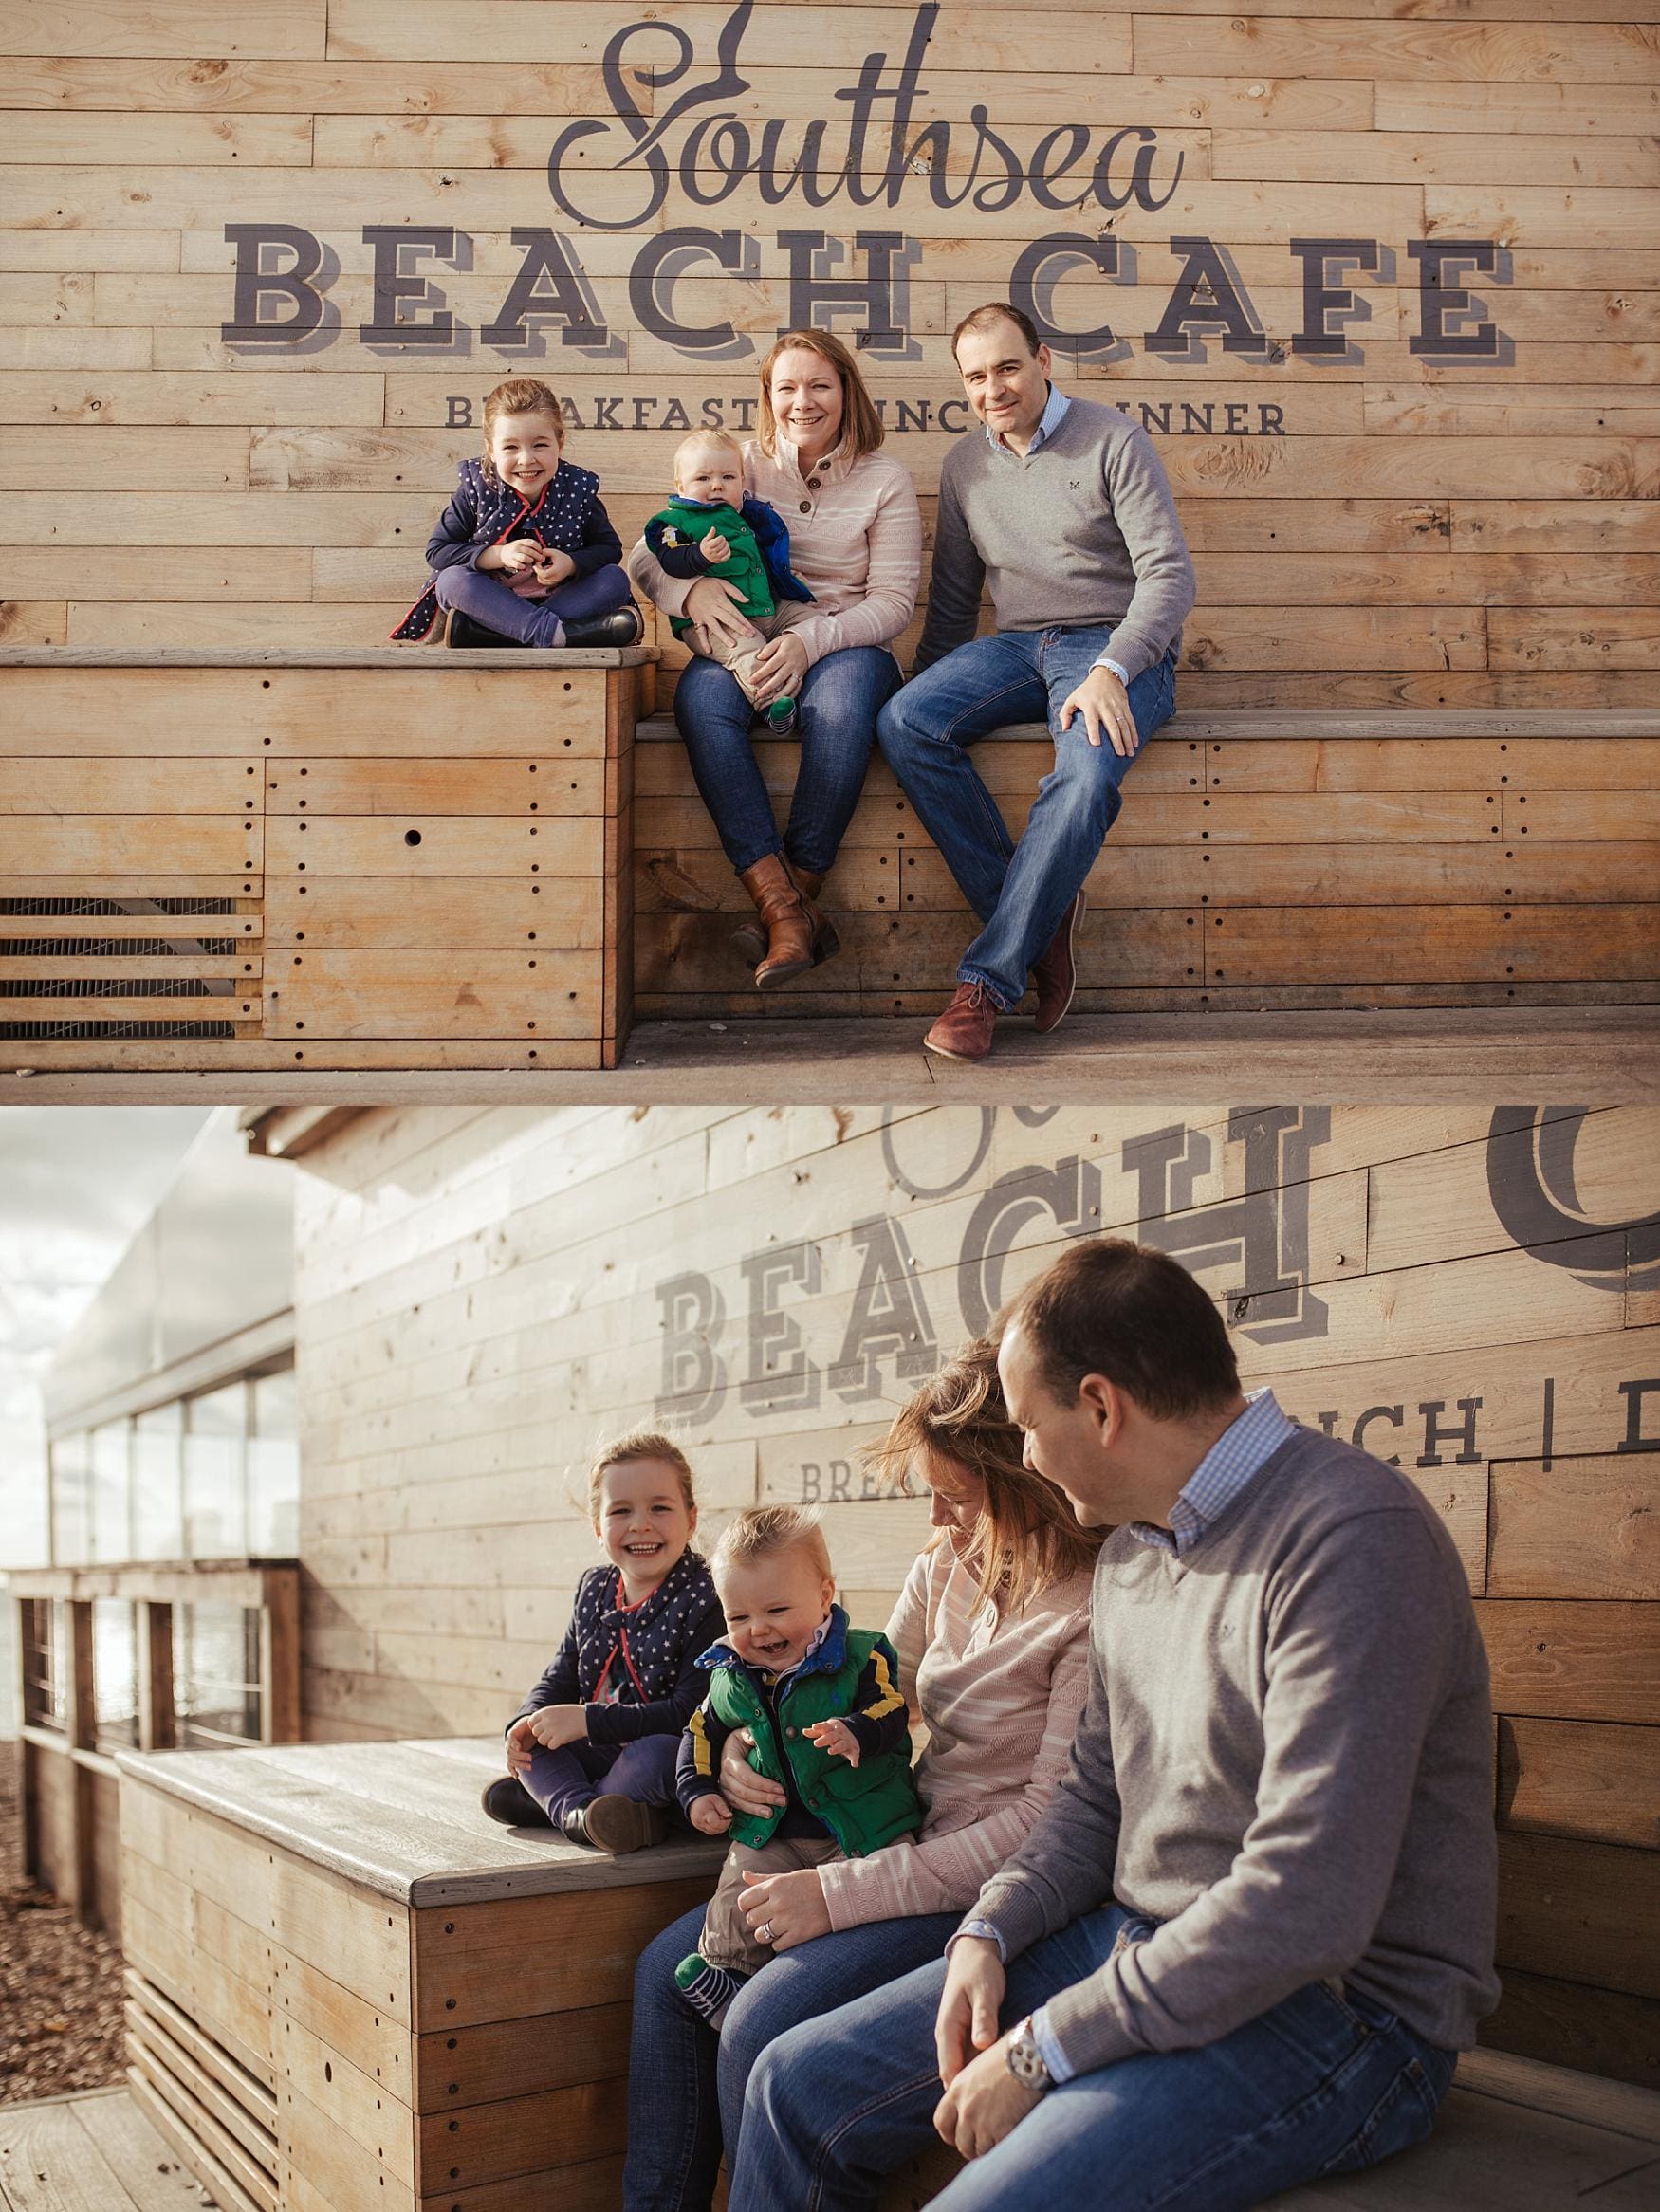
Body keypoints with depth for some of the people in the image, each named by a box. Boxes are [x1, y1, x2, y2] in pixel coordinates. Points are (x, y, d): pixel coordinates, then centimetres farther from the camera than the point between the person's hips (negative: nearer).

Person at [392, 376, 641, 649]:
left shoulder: (577, 488, -7)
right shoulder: (477, 489, -8)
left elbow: (609, 548, 1)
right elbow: (436, 551, -8)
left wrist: (572, 563, -22)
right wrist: (499, 555, -23)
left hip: (562, 599, 1)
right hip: (493, 601, -1)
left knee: (614, 580, -22)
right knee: (451, 580, -27)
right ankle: (557, 633, -43)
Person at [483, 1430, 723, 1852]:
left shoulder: (704, 1599, -15)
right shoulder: (594, 1589, 8)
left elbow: (691, 1710, -22)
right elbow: (562, 1677, 16)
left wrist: (588, 1721, -23)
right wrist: (528, 1720, -7)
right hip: (599, 1752, 7)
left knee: (656, 1753, -36)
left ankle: (550, 1799, -17)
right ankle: (580, 1813, -26)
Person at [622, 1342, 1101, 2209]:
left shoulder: (1095, 1608, -21)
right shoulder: (948, 1562, 3)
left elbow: (1051, 1819, -23)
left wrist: (843, 1894, -22)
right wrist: (744, 1750, -6)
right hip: (909, 1842, 9)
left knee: (762, 2025, -22)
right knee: (669, 1969, 4)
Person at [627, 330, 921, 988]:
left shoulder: (884, 479, 6)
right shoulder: (745, 466, 10)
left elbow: (893, 601, -2)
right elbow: (644, 558, 7)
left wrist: (809, 641, -20)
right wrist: (691, 589, -18)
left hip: (845, 646, -1)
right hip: (746, 643, 2)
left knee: (839, 705, -39)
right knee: (700, 695, -34)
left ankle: (796, 895, -27)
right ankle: (785, 909, -39)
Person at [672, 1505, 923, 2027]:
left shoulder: (861, 1657, -6)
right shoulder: (728, 1677, 9)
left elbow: (893, 1712, -16)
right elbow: (701, 1734, 22)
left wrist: (857, 1733, -37)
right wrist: (697, 1793, 8)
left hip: (859, 1832, -3)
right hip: (770, 1836, 3)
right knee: (732, 1912, -15)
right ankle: (725, 1985, -1)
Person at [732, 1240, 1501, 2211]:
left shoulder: (1352, 1539, -23)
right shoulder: (1136, 1540, 10)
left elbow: (1303, 1908, -28)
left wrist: (1041, 2050, -21)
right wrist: (989, 1931, 0)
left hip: (1337, 2005, -8)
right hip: (1144, 1949, 9)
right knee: (802, 2086, 3)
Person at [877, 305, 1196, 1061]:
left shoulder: (1113, 441, -2)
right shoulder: (964, 465, 15)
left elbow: (1169, 574, -9)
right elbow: (953, 601, 23)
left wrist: (1110, 670, -23)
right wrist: (927, 684, 16)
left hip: (1119, 650, -5)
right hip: (1018, 649, 5)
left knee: (1087, 773, -37)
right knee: (904, 721, -25)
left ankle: (989, 980, -27)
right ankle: (1039, 916, -19)